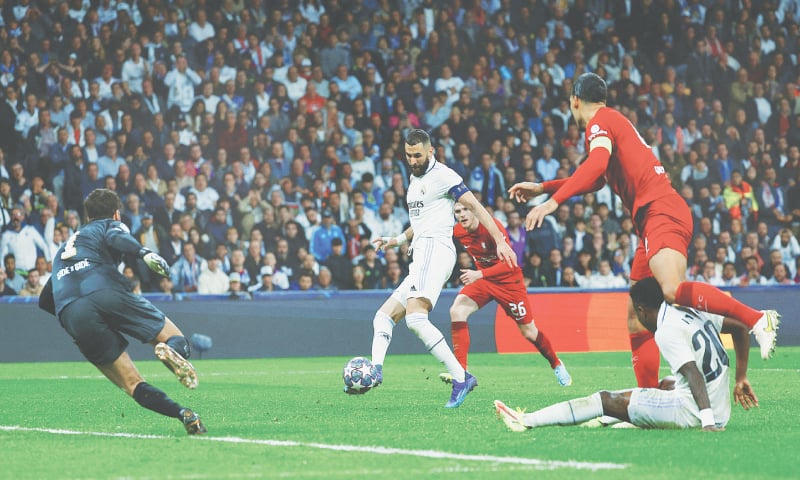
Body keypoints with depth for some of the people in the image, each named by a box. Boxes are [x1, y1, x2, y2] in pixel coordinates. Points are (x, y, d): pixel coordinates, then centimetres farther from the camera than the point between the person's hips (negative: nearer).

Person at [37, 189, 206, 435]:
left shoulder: (64, 248, 39)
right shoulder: (111, 225, 25)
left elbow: (45, 300, 42)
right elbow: (116, 238, -2)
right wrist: (144, 253, -19)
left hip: (70, 317, 3)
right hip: (108, 293, -3)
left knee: (134, 386, 4)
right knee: (177, 340, 6)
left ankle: (183, 414, -22)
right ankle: (171, 352, -32)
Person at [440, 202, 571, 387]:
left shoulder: (492, 226, -27)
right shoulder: (457, 232, -8)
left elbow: (508, 263, -32)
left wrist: (479, 274, -42)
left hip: (508, 281, -4)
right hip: (481, 278, 4)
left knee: (529, 332, 6)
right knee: (457, 311, -22)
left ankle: (556, 364, 35)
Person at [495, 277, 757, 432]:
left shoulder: (667, 331, -12)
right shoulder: (693, 312, 14)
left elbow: (694, 374, -23)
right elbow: (740, 328, 24)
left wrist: (707, 421, -31)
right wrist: (741, 378, 26)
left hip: (692, 413, -9)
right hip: (722, 411, 9)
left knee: (607, 400, -1)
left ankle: (526, 421, 1)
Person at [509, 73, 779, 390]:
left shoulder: (599, 121, 0)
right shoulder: (615, 122, 29)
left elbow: (596, 165, -22)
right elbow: (596, 181, 43)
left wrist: (553, 201, -27)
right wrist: (542, 188, 42)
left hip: (661, 211, -10)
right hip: (653, 218, 10)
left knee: (673, 290, -32)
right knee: (637, 318, 6)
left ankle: (758, 319, -34)